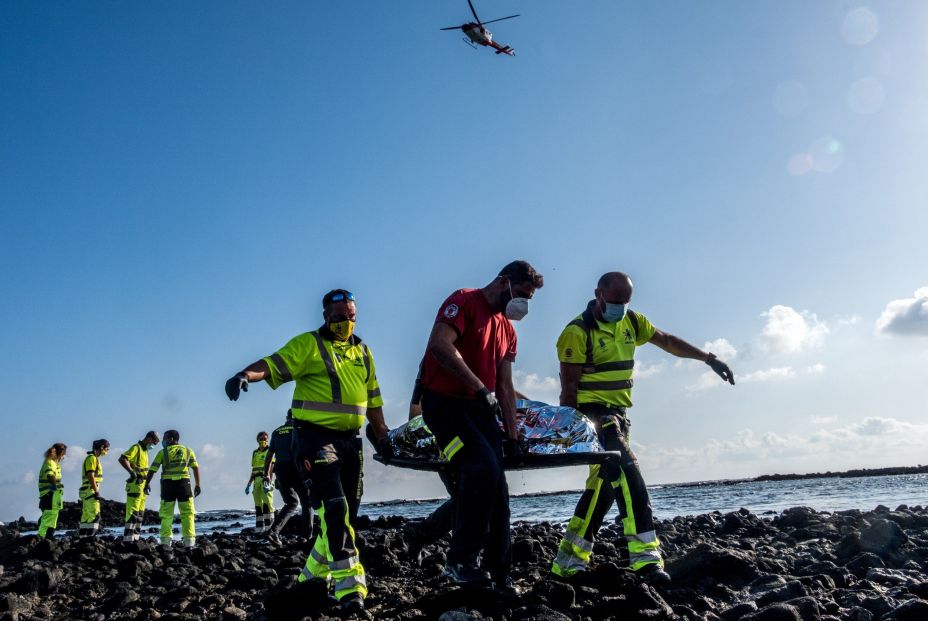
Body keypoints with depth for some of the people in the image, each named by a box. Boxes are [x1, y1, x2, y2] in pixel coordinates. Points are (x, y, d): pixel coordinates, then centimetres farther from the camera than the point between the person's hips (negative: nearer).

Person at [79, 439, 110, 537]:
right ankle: (90, 536, -18)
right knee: (95, 515, -13)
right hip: (90, 491, -10)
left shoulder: (94, 458, 19)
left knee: (86, 516, 10)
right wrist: (96, 492, -20)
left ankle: (82, 537, 13)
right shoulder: (92, 458, -11)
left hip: (86, 492, 10)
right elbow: (90, 476, -19)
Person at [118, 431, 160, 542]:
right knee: (133, 513, -11)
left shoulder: (144, 450, 19)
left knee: (140, 514, 12)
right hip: (135, 484, -10)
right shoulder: (136, 448, -9)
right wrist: (132, 472, -30)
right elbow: (122, 459, -23)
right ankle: (128, 539, -12)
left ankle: (135, 538, 16)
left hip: (142, 485, 10)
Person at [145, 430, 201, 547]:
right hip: (184, 483, 1)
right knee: (187, 513, 3)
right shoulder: (188, 451, 11)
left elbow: (152, 470, 4)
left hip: (167, 484, 0)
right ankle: (189, 541, -3)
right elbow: (196, 468, 2)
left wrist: (147, 484, 15)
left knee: (166, 514, 8)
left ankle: (166, 540, 2)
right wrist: (197, 484, 3)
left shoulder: (163, 452, 7)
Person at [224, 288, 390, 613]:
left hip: (350, 440, 7)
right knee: (334, 510, -16)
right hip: (317, 437, -7)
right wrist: (245, 375, -37)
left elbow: (373, 402, 21)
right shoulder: (308, 344, -2)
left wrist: (384, 439, 18)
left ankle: (312, 576, 25)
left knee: (345, 513, 10)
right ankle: (349, 584, -16)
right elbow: (273, 364, -17)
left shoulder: (363, 352, 16)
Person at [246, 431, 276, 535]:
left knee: (267, 503, -13)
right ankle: (259, 529, 7)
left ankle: (269, 527, -13)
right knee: (258, 505, 5)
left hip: (266, 480, -6)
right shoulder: (255, 453, 20)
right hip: (257, 480, 6)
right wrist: (249, 484, 21)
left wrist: (267, 481, -26)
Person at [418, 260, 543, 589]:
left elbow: (505, 387, 19)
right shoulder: (464, 301, -6)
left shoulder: (507, 330, 18)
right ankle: (460, 560, -12)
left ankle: (498, 575, 11)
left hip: (482, 410, 8)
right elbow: (440, 344, -24)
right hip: (446, 402, -8)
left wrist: (512, 436, 14)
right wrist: (480, 387, -24)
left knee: (496, 490, 2)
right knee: (483, 470, -25)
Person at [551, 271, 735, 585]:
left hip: (618, 413, 8)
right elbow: (568, 387, -14)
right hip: (592, 414, -8)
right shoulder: (578, 332, -14)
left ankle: (568, 561, 19)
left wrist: (709, 358, 12)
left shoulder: (631, 322, 8)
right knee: (628, 474, -21)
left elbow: (668, 341, 18)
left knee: (604, 484, 10)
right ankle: (645, 556, -22)